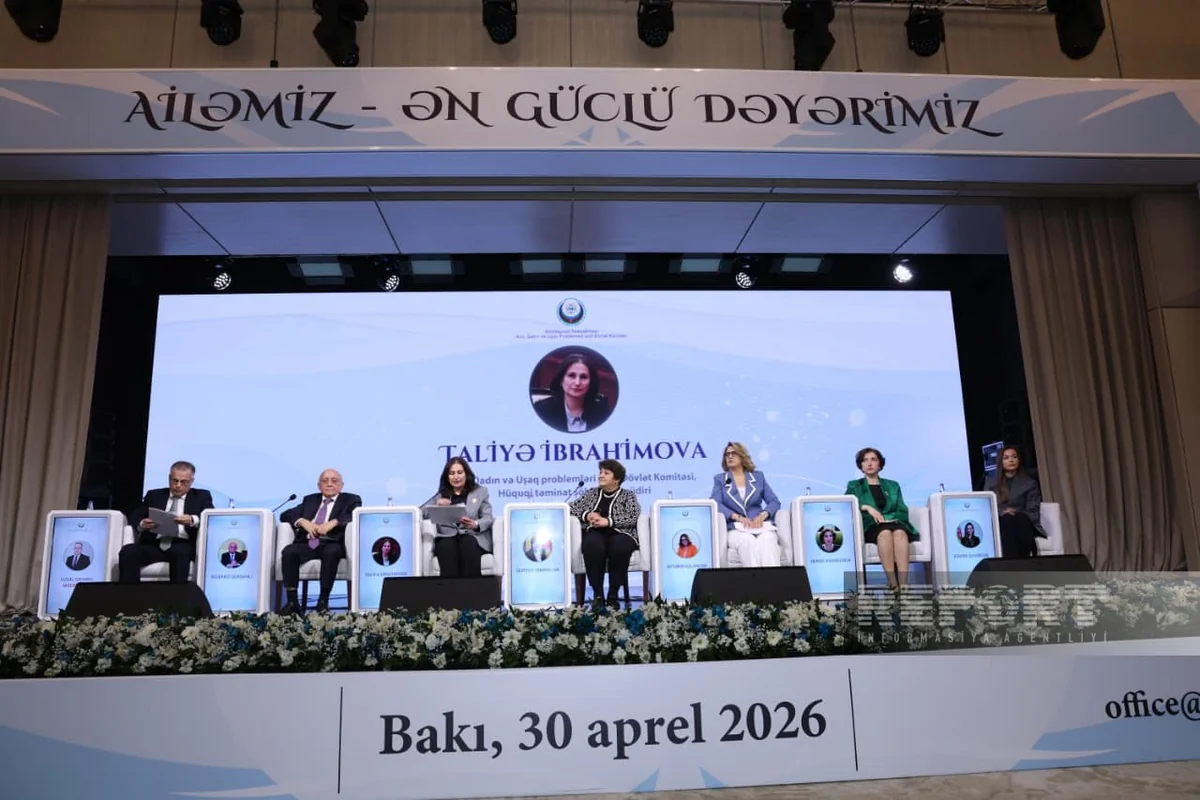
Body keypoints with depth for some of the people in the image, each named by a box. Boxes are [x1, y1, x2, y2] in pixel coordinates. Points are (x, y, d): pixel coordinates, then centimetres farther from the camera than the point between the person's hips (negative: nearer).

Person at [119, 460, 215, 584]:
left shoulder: (202, 496, 14)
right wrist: (142, 524, -12)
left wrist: (193, 520, -22)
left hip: (183, 546, -2)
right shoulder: (154, 495, 21)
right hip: (154, 544, 3)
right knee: (127, 552, -27)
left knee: (180, 552, -37)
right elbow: (134, 516, 14)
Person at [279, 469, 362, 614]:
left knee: (331, 552, -37)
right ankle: (292, 602, -23)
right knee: (289, 551, -28)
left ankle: (323, 601, -27)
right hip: (308, 543, 3)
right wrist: (302, 521, -5)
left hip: (332, 544, -3)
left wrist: (333, 522, -20)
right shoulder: (310, 499, 26)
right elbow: (285, 515, 17)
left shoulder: (351, 500, 14)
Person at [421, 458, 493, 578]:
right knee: (447, 546, -36)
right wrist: (436, 507, -6)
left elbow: (488, 517, 7)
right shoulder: (440, 494, 23)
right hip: (447, 537, 1)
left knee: (467, 544, -37)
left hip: (472, 536, -1)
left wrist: (475, 525, -16)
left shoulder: (480, 491, 20)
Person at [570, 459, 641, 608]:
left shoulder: (628, 495, 14)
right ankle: (597, 594, -30)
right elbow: (571, 508, 16)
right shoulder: (592, 493, 24)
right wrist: (587, 515, -5)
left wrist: (608, 521, -16)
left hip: (620, 534, -1)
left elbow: (633, 517, -4)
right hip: (595, 533, 1)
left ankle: (613, 595, -28)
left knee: (619, 547, -39)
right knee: (593, 546, -37)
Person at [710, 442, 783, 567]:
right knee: (747, 541, -38)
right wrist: (738, 517, -15)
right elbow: (716, 504, 2)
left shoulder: (758, 476, 22)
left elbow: (774, 501, 14)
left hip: (761, 525, 1)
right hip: (736, 528, -1)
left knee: (767, 539, -37)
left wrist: (763, 515, -9)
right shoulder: (719, 479, 18)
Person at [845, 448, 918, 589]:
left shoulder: (893, 486, 23)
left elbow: (903, 511, 11)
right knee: (885, 532, -38)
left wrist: (889, 519, -10)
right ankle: (892, 583, -43)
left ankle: (903, 584, -47)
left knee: (899, 532, -36)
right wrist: (867, 507, -19)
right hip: (870, 527, -2)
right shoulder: (854, 486, 17)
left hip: (893, 523, 2)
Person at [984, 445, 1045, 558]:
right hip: (999, 523, 0)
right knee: (1007, 520, -37)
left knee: (1021, 519, -36)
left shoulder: (1030, 482, 15)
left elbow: (1034, 512, 6)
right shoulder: (991, 480, 17)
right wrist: (1002, 513, -14)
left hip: (1023, 523, 0)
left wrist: (1017, 515, -15)